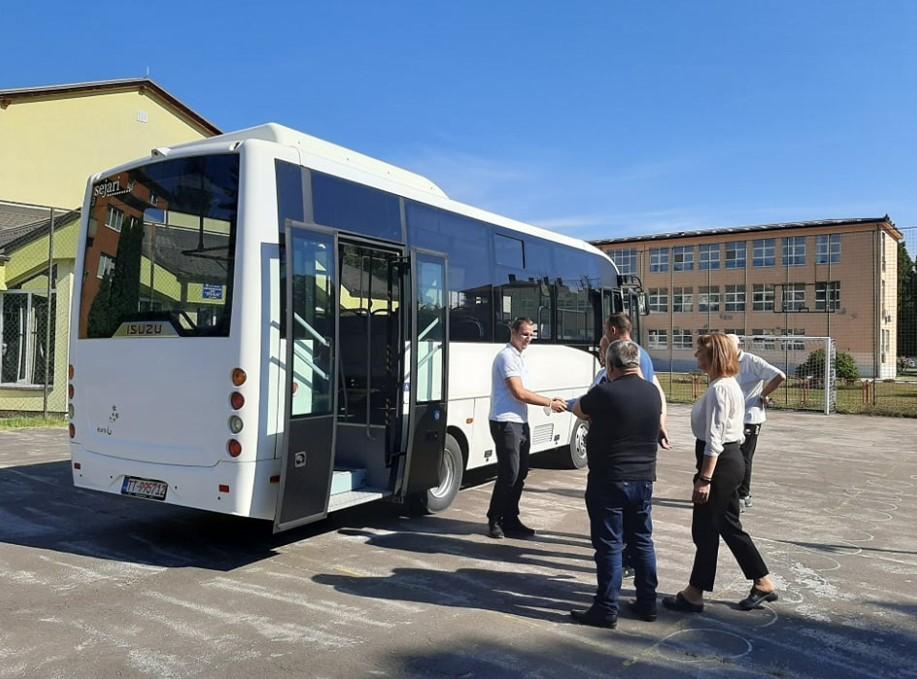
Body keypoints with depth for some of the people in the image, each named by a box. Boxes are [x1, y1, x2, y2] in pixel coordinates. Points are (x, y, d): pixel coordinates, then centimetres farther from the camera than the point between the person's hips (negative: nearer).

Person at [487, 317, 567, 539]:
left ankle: (510, 520, 19)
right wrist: (550, 403, -14)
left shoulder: (518, 357, 18)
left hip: (520, 422, 10)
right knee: (509, 474, -7)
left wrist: (551, 402, 8)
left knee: (520, 473, 11)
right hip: (506, 423, -10)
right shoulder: (507, 356, -12)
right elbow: (519, 393, -18)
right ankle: (494, 520, 6)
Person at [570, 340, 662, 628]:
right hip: (644, 478, 6)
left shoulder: (605, 393, -18)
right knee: (642, 541, 17)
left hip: (609, 481, -6)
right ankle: (647, 603, 27)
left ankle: (606, 609, 8)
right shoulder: (653, 393, 2)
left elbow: (578, 409, -1)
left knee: (609, 545, 1)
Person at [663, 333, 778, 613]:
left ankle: (694, 594, 14)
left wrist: (704, 479, -22)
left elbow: (714, 439, -23)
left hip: (720, 462, -10)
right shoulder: (730, 385, 12)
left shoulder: (719, 389, -19)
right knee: (728, 525, 18)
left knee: (705, 527, 1)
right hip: (732, 458, 10)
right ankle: (762, 583, 27)